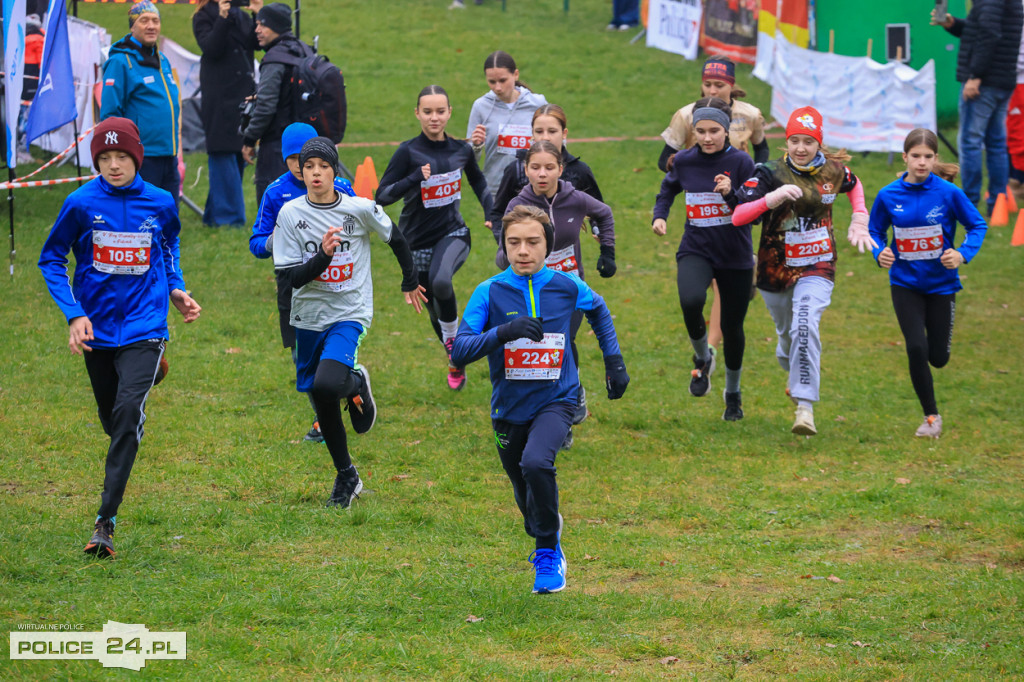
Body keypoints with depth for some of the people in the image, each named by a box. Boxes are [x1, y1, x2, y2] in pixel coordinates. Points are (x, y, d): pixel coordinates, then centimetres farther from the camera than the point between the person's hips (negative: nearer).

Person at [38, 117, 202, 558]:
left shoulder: (160, 204, -3)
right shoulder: (81, 204, -8)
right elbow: (51, 259, 1)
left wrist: (175, 289, 6)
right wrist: (74, 314, -10)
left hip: (144, 324, -2)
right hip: (97, 327, 2)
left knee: (129, 413, -21)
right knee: (112, 419, 16)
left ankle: (106, 522, -20)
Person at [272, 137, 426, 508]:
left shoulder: (361, 209, -8)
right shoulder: (291, 213, -6)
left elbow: (396, 238, 10)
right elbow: (291, 277, -9)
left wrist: (410, 282, 22)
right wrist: (323, 256, -26)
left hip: (349, 314, -3)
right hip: (309, 317, 3)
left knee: (328, 384, -28)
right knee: (322, 405, 10)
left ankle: (356, 385, 9)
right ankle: (346, 477, 28)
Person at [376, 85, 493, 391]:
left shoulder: (461, 149, -2)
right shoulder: (408, 152, -12)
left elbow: (478, 181, 20)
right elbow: (382, 196, -17)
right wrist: (415, 178, -30)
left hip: (453, 234, 0)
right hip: (418, 240, 0)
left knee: (441, 281, -32)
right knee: (434, 309, 12)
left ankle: (453, 340, -8)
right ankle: (455, 362, 39)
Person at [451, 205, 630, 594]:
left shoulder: (566, 287, -5)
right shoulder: (490, 292, -9)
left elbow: (598, 311, 19)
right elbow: (458, 350, -18)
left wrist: (614, 361, 14)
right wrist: (505, 332, -31)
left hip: (555, 400, -2)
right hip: (510, 408, 2)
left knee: (535, 461, -30)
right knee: (526, 496, 16)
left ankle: (549, 551, -11)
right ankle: (543, 532, 51)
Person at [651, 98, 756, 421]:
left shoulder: (741, 162, -10)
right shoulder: (684, 161, -1)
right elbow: (668, 189, 20)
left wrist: (731, 193, -28)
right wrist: (660, 216, 1)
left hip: (735, 257, -1)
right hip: (696, 251, 1)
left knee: (732, 327, 10)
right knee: (691, 301, -31)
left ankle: (733, 392, 37)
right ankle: (702, 359, -1)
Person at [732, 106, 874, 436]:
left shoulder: (833, 169, -4)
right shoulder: (770, 174, -15)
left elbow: (854, 186, 22)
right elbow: (737, 217, -27)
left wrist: (859, 221, 9)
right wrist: (770, 199, -41)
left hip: (817, 268, 0)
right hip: (776, 269, 0)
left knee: (805, 328, -23)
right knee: (787, 332, 17)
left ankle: (805, 405, -22)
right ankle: (797, 376, 51)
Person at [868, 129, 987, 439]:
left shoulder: (949, 193, -12)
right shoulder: (888, 196, -8)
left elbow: (978, 226, -3)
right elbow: (875, 230, 6)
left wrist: (963, 254, -19)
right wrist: (880, 252, -15)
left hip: (941, 283, 0)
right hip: (905, 283, 0)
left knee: (938, 357, 6)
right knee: (916, 349, -12)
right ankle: (931, 416, 6)